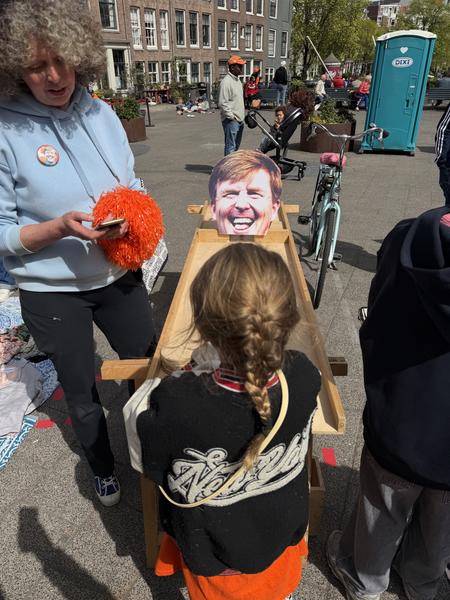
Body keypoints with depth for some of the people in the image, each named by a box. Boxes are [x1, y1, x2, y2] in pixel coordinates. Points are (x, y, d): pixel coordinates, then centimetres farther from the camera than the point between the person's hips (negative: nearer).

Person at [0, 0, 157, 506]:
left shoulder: (100, 113, -2)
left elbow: (132, 186, 7)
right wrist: (61, 227, -28)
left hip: (119, 274, 4)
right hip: (52, 291, -3)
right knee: (81, 392, 17)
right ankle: (102, 469, 46)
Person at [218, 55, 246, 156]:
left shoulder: (237, 80, 16)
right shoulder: (226, 81, -14)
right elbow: (222, 103, -20)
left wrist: (243, 113, 18)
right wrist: (231, 117, -19)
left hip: (240, 120, 10)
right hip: (231, 120, -10)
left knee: (236, 146, 16)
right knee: (230, 147, -9)